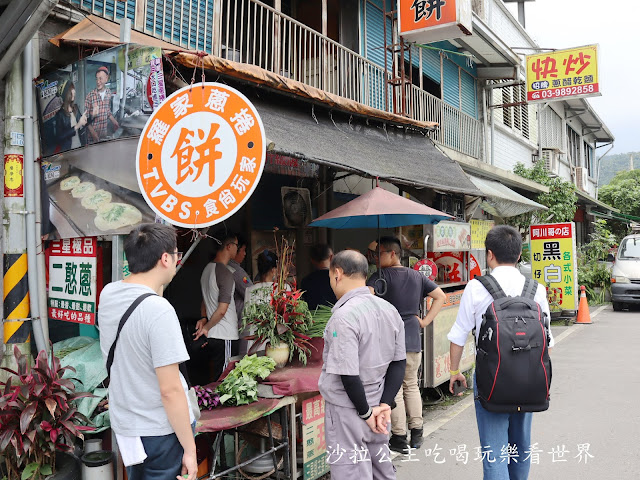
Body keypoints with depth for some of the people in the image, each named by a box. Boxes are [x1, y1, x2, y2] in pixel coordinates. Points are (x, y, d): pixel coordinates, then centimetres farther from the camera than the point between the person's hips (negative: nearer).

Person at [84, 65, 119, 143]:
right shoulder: (90, 96, -13)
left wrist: (115, 122, 4)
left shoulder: (109, 93, 1)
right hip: (94, 133, -4)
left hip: (105, 132, 4)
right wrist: (92, 132, -19)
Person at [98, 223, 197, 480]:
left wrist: (156, 287, 10)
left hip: (124, 425, 7)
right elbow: (170, 390, -24)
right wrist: (190, 449, -15)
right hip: (161, 431, -7)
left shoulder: (107, 293, -2)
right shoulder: (159, 310, -25)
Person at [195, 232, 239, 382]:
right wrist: (206, 328, -7)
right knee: (222, 378, -1)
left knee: (215, 374, 16)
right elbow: (222, 310, -19)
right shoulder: (226, 274, -17)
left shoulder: (207, 269, 11)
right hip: (224, 335, -9)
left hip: (212, 335, 9)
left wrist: (204, 318, 7)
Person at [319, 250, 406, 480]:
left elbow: (348, 374, -23)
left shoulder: (343, 317, -22)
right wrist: (384, 405, 1)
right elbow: (399, 362, 5)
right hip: (375, 404, 7)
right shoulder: (389, 309, 2)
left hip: (347, 411, -7)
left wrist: (365, 412, -11)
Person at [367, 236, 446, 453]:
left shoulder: (380, 276, -9)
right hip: (413, 340, 6)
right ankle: (416, 433, 22)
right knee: (411, 386, 17)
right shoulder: (417, 276, 10)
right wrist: (425, 321, 9)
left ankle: (399, 437, 9)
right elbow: (440, 296, 13)